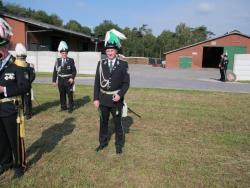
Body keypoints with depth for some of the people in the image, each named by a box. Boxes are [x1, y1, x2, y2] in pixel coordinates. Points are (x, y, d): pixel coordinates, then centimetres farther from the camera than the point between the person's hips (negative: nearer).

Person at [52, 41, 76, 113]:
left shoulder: (71, 60, -1)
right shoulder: (58, 60, 5)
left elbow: (74, 70, -1)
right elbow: (55, 71, 6)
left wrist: (72, 78, -16)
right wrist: (54, 80, 4)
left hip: (68, 80, -2)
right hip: (61, 80, 3)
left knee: (70, 94, 3)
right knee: (62, 94, 9)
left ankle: (71, 107, 15)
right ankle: (63, 106, 22)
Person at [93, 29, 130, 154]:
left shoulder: (123, 64, -5)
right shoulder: (101, 64, 1)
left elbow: (126, 83, -5)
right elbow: (97, 82, 1)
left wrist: (120, 94, -20)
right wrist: (96, 98, -3)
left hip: (116, 99, -2)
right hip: (103, 98, 3)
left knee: (117, 122, 9)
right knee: (103, 121, 15)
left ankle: (119, 144, 26)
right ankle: (103, 142, 32)